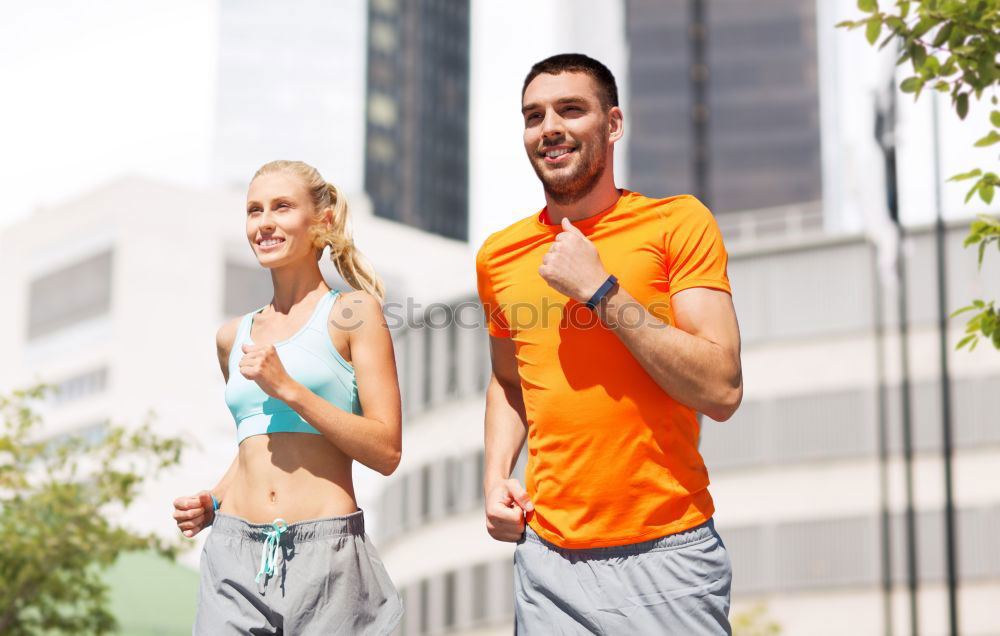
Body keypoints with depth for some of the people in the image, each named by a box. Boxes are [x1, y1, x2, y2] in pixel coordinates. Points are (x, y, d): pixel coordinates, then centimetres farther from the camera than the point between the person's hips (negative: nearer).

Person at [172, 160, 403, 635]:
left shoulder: (352, 313, 0)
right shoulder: (233, 337, 16)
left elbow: (386, 452, -7)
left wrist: (287, 388, -13)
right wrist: (213, 502, 10)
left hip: (326, 556, -4)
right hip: (235, 555, 4)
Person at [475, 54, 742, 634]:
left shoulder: (677, 222, -5)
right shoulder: (499, 256, 7)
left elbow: (722, 391, -13)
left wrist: (600, 289, -16)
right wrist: (497, 477, 6)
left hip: (668, 555, -3)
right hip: (550, 559, 3)